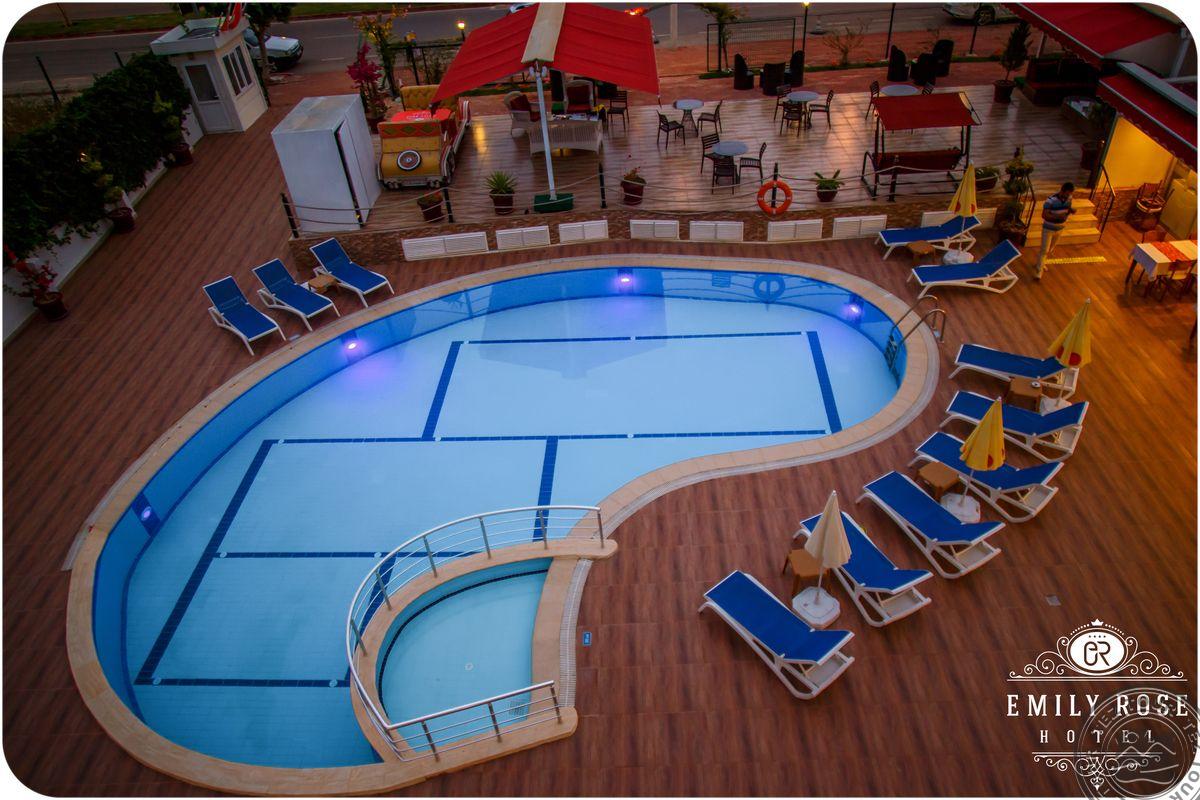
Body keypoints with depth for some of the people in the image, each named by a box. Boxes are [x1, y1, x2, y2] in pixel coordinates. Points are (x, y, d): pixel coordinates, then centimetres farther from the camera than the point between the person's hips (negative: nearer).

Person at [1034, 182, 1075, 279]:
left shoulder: (1068, 199, -6)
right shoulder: (1051, 200, -26)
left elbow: (1067, 209, 10)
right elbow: (1044, 215, -27)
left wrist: (1070, 211, -15)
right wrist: (1058, 216, -39)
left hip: (1060, 228, 6)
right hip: (1048, 229, -6)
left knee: (1050, 249, 21)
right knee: (1044, 250, -4)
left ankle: (1040, 263, 40)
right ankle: (1038, 270, 4)